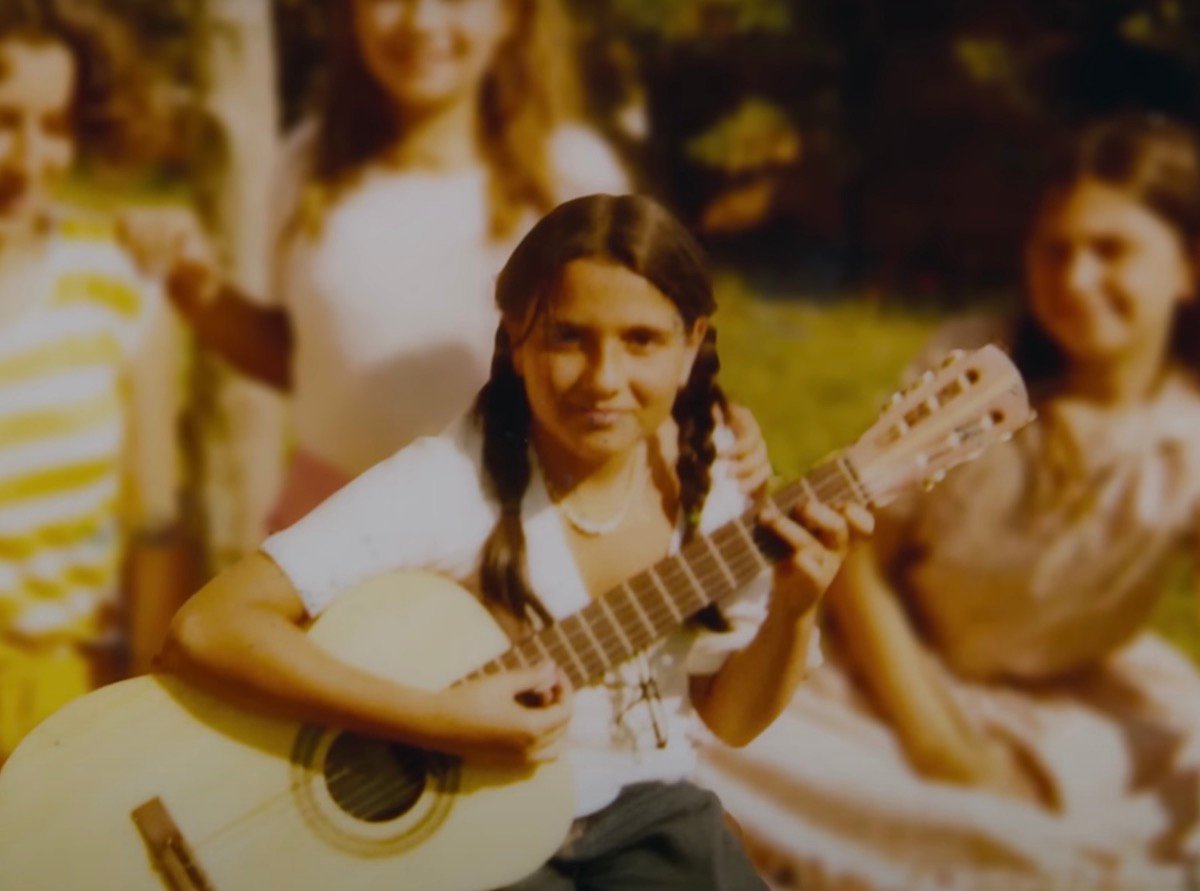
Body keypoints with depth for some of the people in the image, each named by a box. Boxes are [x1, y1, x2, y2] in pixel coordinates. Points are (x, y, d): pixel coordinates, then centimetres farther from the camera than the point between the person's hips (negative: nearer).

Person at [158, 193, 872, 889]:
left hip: (645, 810, 5)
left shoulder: (702, 488, -4)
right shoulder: (447, 485, -21)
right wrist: (443, 722, -32)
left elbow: (730, 717, 7)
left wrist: (793, 614, -13)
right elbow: (207, 630, -29)